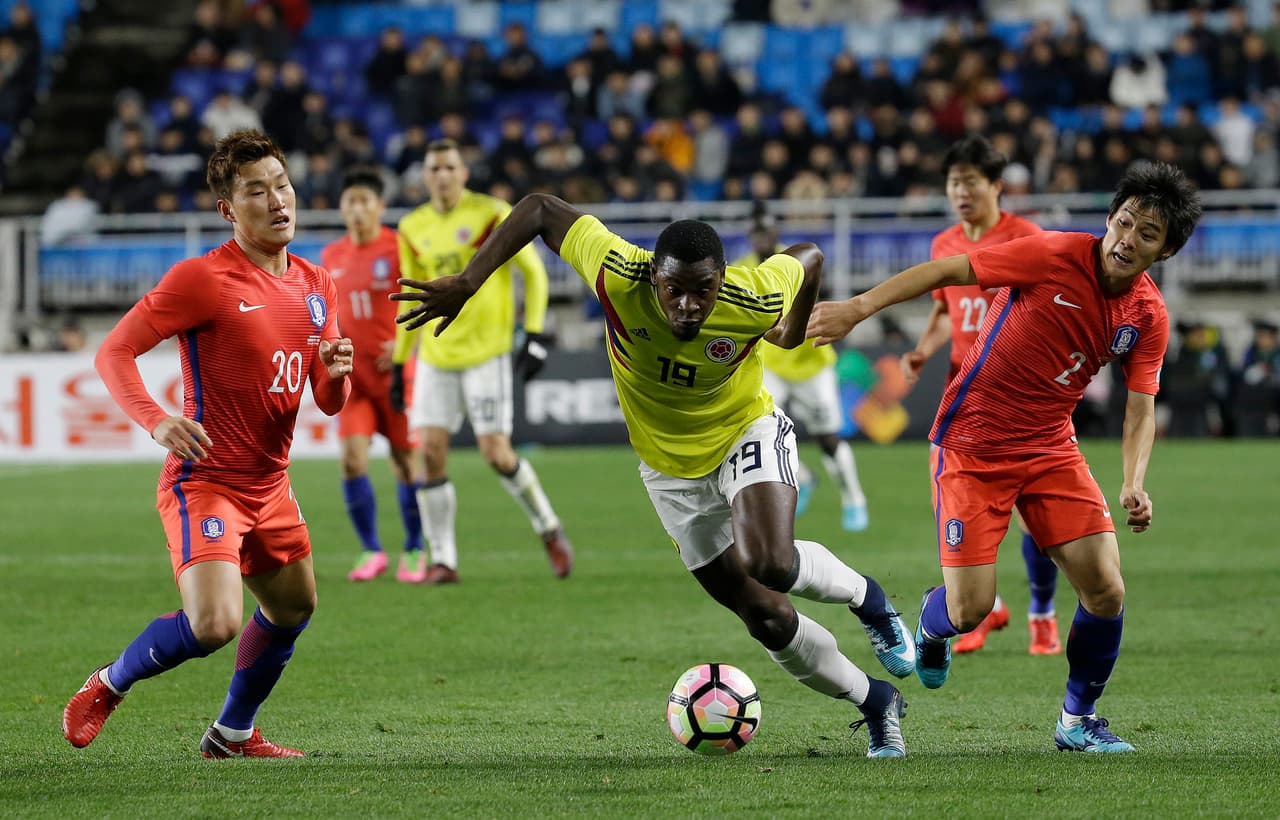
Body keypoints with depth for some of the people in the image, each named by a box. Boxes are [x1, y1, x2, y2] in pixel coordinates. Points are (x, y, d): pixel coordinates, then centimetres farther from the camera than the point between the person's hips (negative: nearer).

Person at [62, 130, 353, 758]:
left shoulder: (316, 287, 9)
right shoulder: (202, 278, -13)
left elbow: (329, 404, 15)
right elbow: (113, 352, -12)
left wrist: (336, 373, -10)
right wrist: (155, 421, -29)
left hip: (270, 483, 8)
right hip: (205, 478, -8)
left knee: (294, 610, 19)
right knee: (214, 625, -22)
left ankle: (233, 733, 39)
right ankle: (109, 685, 5)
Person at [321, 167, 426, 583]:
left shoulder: (399, 250, -9)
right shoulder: (331, 257, 7)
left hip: (395, 372, -3)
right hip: (353, 373, 3)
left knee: (405, 461, 3)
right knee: (352, 459, -9)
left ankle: (414, 551, 18)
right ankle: (370, 550, 4)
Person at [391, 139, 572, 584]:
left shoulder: (492, 214, -7)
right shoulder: (413, 228, 7)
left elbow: (533, 272, -1)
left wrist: (535, 334, -9)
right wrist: (398, 361, 16)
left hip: (485, 351, -4)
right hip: (435, 355, 4)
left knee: (496, 453, -9)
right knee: (431, 451, -6)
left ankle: (550, 531, 14)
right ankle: (442, 559, 2)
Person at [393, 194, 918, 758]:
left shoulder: (754, 300, -31)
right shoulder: (618, 279, -31)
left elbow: (808, 259, -8)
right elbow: (541, 208, -19)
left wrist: (793, 332, 10)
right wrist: (466, 284, -25)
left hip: (748, 434, -2)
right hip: (672, 471, 2)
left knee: (771, 564, -31)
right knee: (766, 618, 5)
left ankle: (864, 596, 2)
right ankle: (876, 702, 27)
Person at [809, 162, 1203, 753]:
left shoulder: (1148, 316, -5)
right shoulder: (1054, 256, -19)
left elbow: (1141, 408, -1)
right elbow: (947, 271, -14)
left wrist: (1134, 486, -19)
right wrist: (858, 308, -21)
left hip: (1051, 448, 4)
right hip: (973, 443, -4)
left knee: (1106, 591, -10)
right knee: (970, 609, -10)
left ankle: (1077, 719, 14)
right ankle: (930, 626, 30)